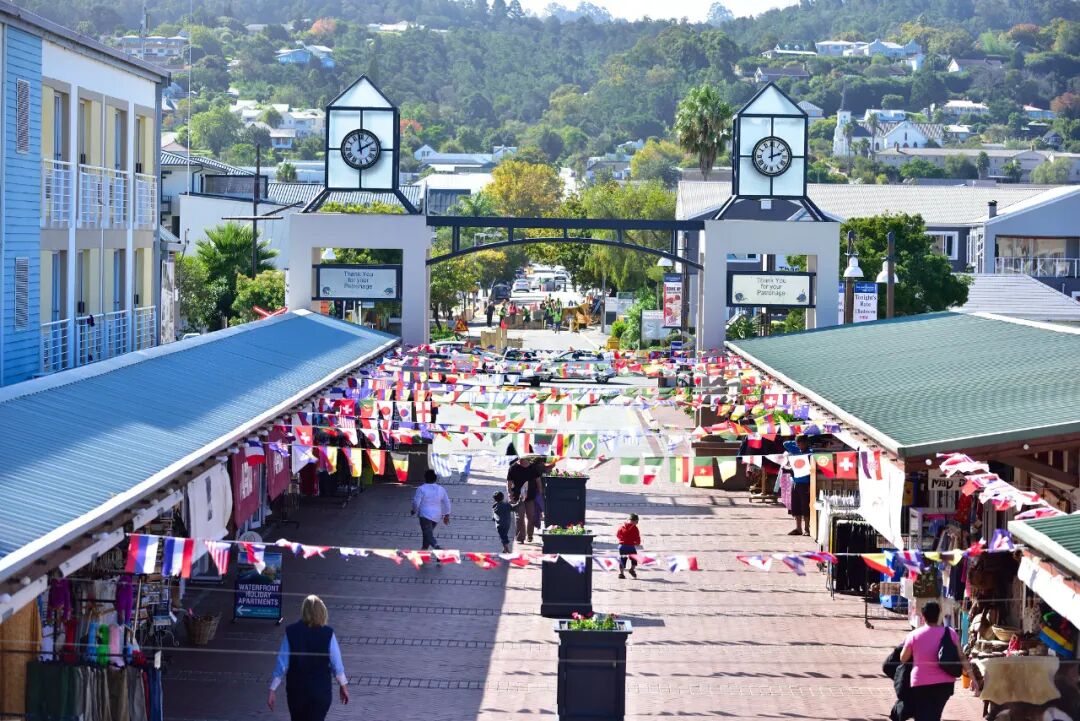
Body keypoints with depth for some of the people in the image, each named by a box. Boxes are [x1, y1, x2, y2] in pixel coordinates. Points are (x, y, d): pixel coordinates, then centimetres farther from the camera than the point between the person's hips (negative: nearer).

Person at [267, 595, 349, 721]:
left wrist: (273, 690, 1)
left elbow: (281, 664, -7)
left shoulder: (291, 632, -9)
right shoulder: (328, 634, -11)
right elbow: (336, 664, -3)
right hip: (321, 691, -1)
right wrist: (343, 686, 13)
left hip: (296, 690, 1)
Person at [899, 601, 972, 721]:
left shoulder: (914, 635, -6)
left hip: (921, 684, -3)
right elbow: (961, 657, -4)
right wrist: (972, 677, -1)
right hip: (945, 683, 3)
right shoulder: (950, 633, -2)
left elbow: (903, 659, 5)